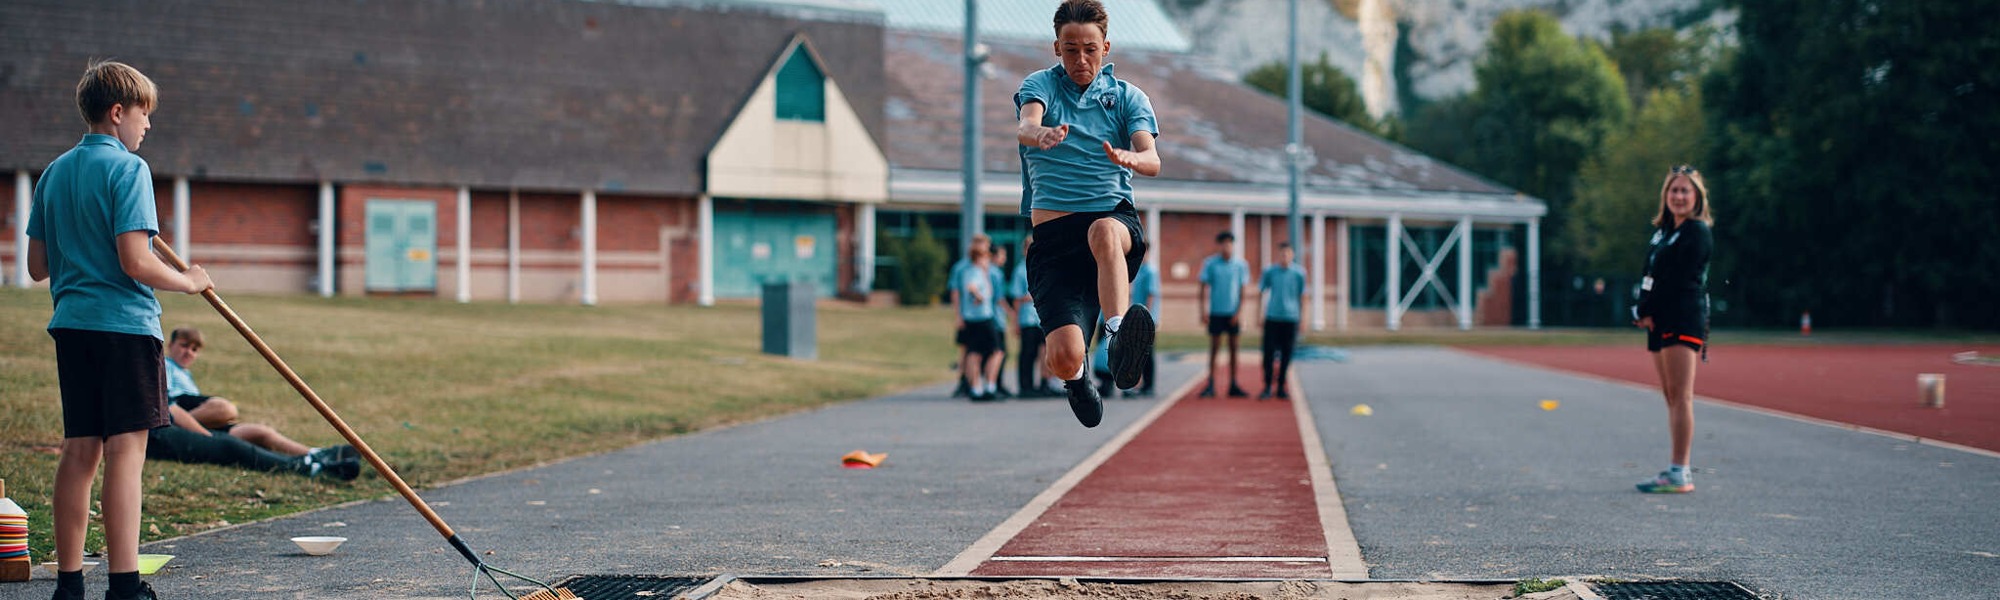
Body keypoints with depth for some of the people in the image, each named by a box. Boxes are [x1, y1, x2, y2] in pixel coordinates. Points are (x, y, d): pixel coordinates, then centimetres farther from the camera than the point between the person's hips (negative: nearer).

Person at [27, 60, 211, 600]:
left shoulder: (55, 172, 13)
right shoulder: (127, 168, -9)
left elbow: (37, 265, 16)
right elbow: (135, 261, -17)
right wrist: (188, 282, -2)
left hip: (71, 324, 7)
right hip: (125, 324, -7)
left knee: (79, 452, 10)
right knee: (125, 450, -7)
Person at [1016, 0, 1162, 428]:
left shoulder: (1128, 97, 12)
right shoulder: (1040, 85, 9)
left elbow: (1152, 161, -4)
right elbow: (1025, 127, -14)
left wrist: (1130, 158, -30)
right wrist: (1040, 133, -40)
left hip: (1116, 216, 0)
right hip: (1052, 231, 0)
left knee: (1105, 231, -40)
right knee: (1064, 357, -17)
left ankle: (1118, 336, -53)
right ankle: (1076, 376, 20)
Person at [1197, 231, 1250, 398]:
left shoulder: (1241, 265, 3)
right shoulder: (1210, 264, 0)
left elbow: (1242, 290, 3)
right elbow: (1204, 288, 1)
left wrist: (1239, 312, -5)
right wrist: (1203, 311, -6)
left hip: (1233, 313, 1)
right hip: (1216, 313, -1)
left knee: (1233, 348, 5)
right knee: (1214, 347, 0)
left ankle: (1233, 385, 9)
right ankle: (1211, 384, 3)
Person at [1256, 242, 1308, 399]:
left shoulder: (1299, 273, 3)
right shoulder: (1269, 271, 3)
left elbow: (1302, 296, 9)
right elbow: (1260, 292, 10)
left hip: (1291, 318, 0)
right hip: (1272, 317, 0)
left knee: (1286, 354, 3)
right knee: (1269, 352, -4)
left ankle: (1281, 387, 13)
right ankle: (1267, 386, 2)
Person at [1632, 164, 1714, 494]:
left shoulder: (1697, 233, -7)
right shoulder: (1663, 231, 20)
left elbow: (1677, 279, -14)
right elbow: (1650, 275, 16)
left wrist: (1648, 312, -12)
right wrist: (1643, 311, 0)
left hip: (1684, 321, -9)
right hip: (1661, 322, 9)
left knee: (1680, 395, -12)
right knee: (1671, 396, 10)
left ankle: (1679, 474, -16)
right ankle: (1678, 468, 13)